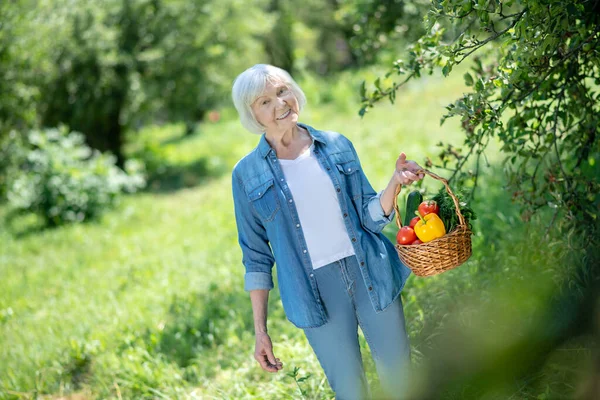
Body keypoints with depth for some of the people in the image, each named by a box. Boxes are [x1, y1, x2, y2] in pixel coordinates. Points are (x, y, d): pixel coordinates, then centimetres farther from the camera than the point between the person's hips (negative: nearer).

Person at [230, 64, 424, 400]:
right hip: (316, 290, -2)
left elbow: (370, 217, 4)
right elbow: (256, 257, 3)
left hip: (370, 274, 2)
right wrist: (260, 330, 1)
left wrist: (395, 183, -16)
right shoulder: (248, 174, -2)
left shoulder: (338, 146, 3)